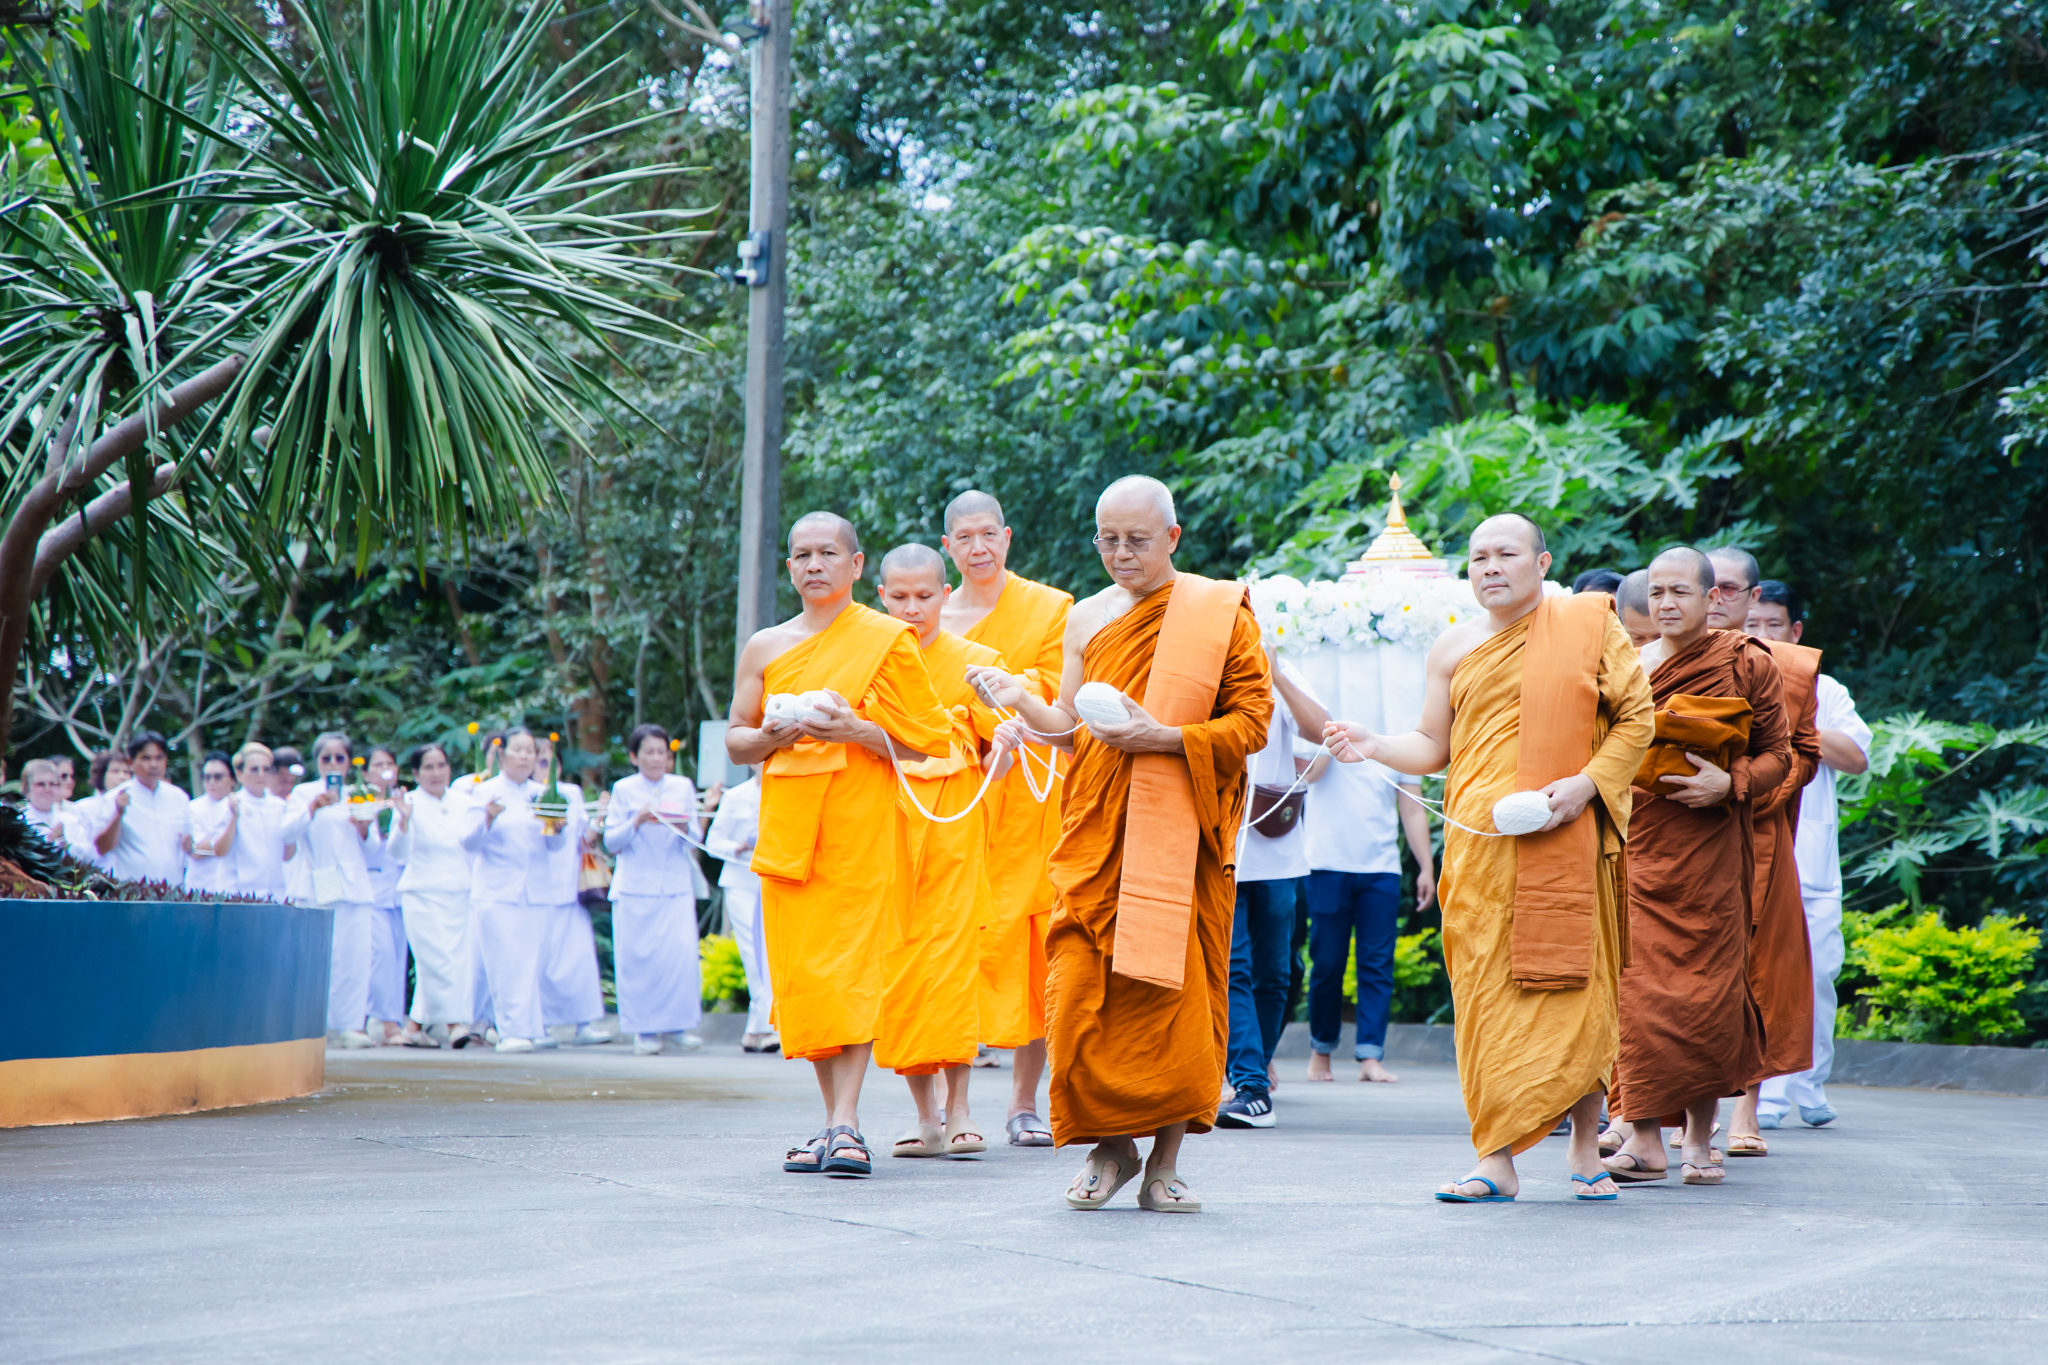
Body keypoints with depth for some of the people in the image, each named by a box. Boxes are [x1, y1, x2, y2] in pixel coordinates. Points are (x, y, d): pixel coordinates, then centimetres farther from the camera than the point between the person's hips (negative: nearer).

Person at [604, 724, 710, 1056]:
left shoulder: (683, 787, 11)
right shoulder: (624, 790, 5)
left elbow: (697, 839, 11)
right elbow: (611, 842, 2)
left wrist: (685, 829, -11)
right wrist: (637, 822, -14)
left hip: (676, 885, 1)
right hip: (635, 887, -1)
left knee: (681, 952, -10)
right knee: (637, 957, -6)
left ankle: (679, 1024, 1)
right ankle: (644, 1029, 1)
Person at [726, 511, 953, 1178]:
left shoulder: (888, 640, 3)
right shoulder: (766, 647, 13)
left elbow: (926, 743, 1)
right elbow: (735, 741, 16)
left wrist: (857, 731, -15)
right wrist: (774, 734, -5)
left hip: (862, 823, -4)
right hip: (787, 823, 4)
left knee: (854, 964, -12)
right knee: (801, 968, 1)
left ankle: (846, 1123, -15)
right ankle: (833, 1118, 8)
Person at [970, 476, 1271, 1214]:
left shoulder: (1220, 612, 3)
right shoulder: (1086, 619, 14)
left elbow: (1250, 719, -2)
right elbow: (1068, 721, 13)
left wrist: (1166, 738, -14)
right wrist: (1021, 703, -7)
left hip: (1182, 830, -3)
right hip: (1096, 828, 3)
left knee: (1178, 989, -4)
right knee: (1083, 986, -6)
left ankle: (1165, 1160, 5)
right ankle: (1108, 1145, 8)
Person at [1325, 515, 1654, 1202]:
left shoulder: (1589, 624, 6)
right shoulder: (1454, 647, 13)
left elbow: (1636, 716, 6)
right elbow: (1433, 746, 17)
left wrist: (1588, 782, -8)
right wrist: (1375, 747, -2)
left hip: (1568, 840, -2)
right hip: (1479, 842, 2)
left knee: (1578, 990, -2)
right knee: (1486, 992, -4)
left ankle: (1585, 1143, 15)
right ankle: (1497, 1158, -1)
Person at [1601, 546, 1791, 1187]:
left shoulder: (1748, 666, 3)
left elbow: (1777, 753, 5)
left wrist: (1730, 784, -12)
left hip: (1708, 846, -2)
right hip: (1635, 843, 2)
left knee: (1708, 989, -2)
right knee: (1637, 986, -7)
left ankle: (1699, 1136, 11)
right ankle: (1645, 1139, -6)